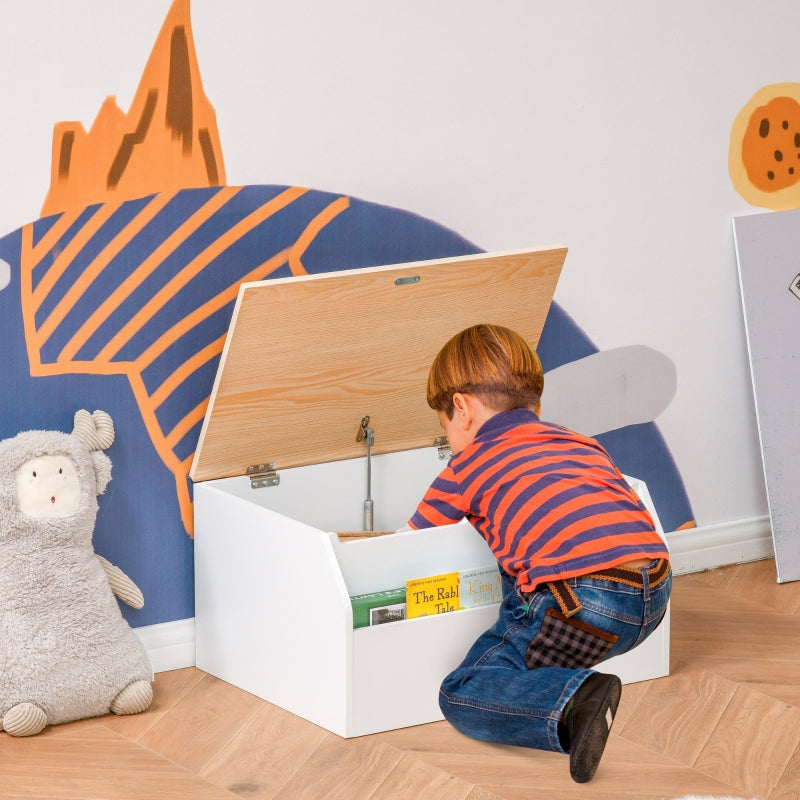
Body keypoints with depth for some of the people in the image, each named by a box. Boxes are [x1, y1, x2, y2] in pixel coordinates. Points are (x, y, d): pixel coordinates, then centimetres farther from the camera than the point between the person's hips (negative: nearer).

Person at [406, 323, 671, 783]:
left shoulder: (467, 467, 15)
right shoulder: (583, 443, 29)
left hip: (586, 603, -7)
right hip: (656, 594, 7)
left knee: (462, 697, -2)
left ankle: (574, 701, -26)